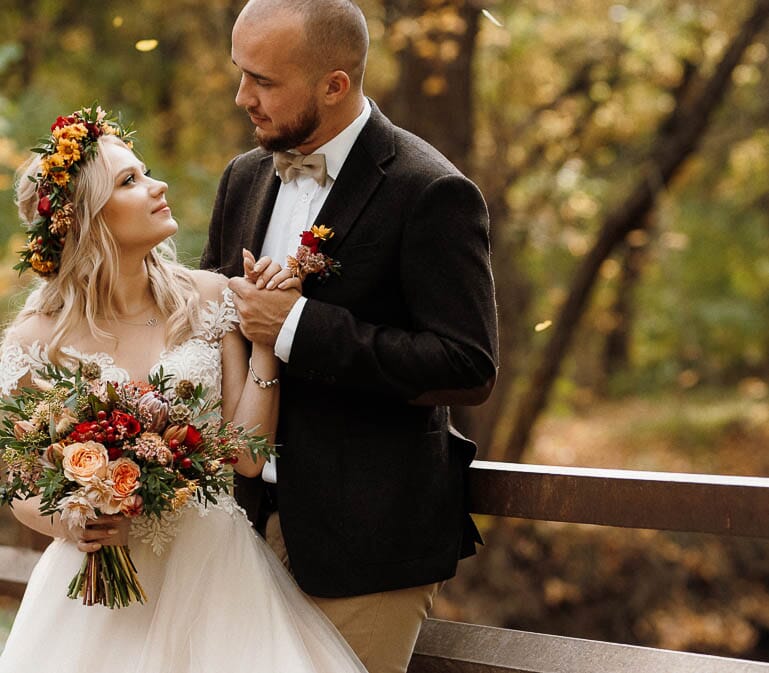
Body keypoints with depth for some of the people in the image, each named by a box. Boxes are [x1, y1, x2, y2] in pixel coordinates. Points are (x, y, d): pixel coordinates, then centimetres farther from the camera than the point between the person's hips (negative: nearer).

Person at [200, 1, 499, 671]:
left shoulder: (431, 193, -14)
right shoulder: (245, 177, 8)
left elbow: (470, 371, -21)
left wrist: (298, 326, -22)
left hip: (366, 542, -6)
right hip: (253, 516, 6)